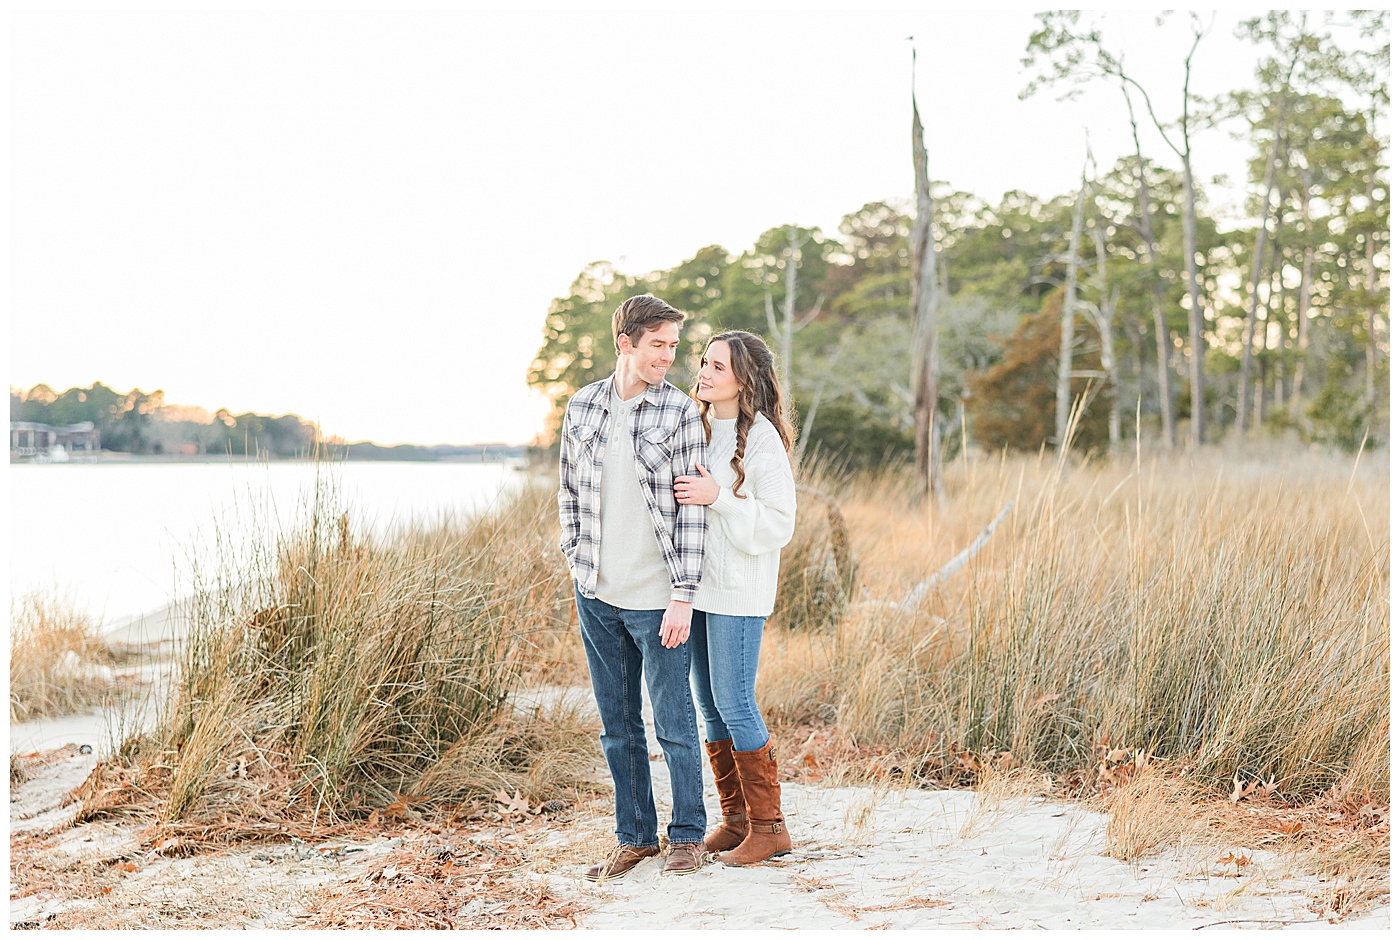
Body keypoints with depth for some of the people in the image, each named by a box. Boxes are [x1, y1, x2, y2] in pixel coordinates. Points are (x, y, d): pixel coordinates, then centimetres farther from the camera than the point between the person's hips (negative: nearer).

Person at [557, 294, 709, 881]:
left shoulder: (681, 412, -7)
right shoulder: (582, 406, 5)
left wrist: (682, 597, -14)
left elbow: (691, 508, -9)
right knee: (617, 726, 12)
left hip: (657, 597, -4)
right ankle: (634, 837, 24)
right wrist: (574, 557, 7)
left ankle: (687, 835, 19)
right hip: (596, 593, 4)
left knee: (674, 723, 3)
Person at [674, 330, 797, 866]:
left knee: (734, 702, -7)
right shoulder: (697, 428, 12)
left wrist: (718, 497, -21)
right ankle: (735, 820, 20)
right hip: (696, 583, 8)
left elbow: (778, 521, -14)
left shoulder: (762, 439, -11)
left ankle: (769, 826, 4)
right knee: (709, 703, 10)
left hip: (738, 590, -8)